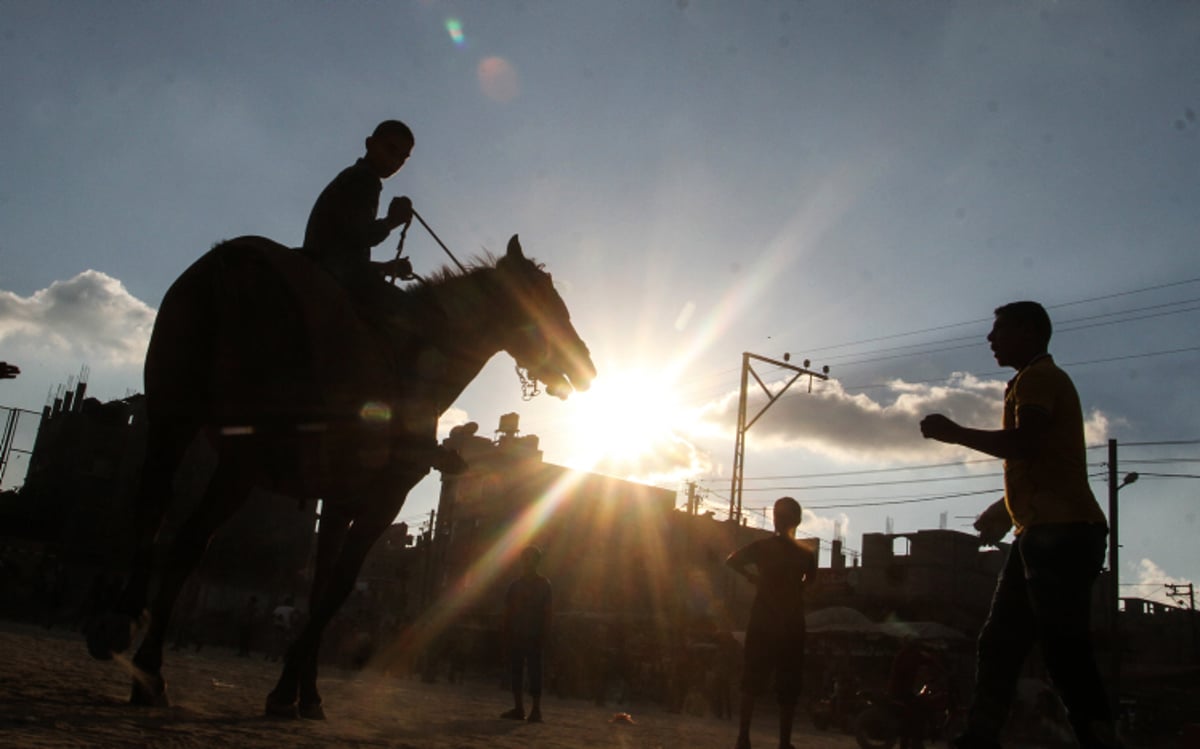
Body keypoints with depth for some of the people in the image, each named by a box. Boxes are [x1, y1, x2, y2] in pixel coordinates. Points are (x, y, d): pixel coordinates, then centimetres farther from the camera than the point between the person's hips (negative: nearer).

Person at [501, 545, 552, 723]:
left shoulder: (543, 584, 2)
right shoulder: (516, 584, 13)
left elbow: (547, 611, -2)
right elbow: (508, 610, 12)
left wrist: (545, 635, -10)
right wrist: (507, 632, 2)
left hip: (534, 636, -5)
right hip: (516, 635, 5)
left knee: (534, 671, -7)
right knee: (515, 670, 4)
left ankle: (536, 710, -7)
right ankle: (518, 708, 11)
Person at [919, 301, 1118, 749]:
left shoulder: (1039, 377, -6)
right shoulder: (1036, 381, 25)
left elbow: (1024, 444, -22)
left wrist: (954, 433, -11)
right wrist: (1007, 511, 31)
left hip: (1061, 532, -11)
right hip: (1046, 533, 11)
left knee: (1065, 652, -12)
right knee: (998, 645, 10)